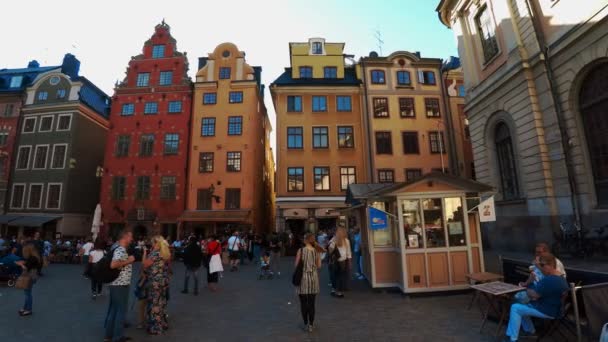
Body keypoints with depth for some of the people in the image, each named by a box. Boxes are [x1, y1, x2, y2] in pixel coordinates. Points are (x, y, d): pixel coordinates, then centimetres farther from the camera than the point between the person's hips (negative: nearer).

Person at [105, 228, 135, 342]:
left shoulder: (120, 249, 11)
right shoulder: (120, 250, -20)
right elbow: (113, 265, -32)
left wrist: (128, 261, 13)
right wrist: (128, 261, -22)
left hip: (116, 284, 10)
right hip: (120, 285, -10)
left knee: (113, 310, 18)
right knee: (121, 311, 2)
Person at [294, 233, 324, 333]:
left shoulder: (301, 250, -12)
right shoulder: (317, 251, -3)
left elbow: (296, 265, -7)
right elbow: (319, 266, 1)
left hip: (303, 277, -3)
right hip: (313, 277, 3)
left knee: (303, 302, 10)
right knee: (311, 302, 11)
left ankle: (306, 324, 19)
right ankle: (311, 324, 18)